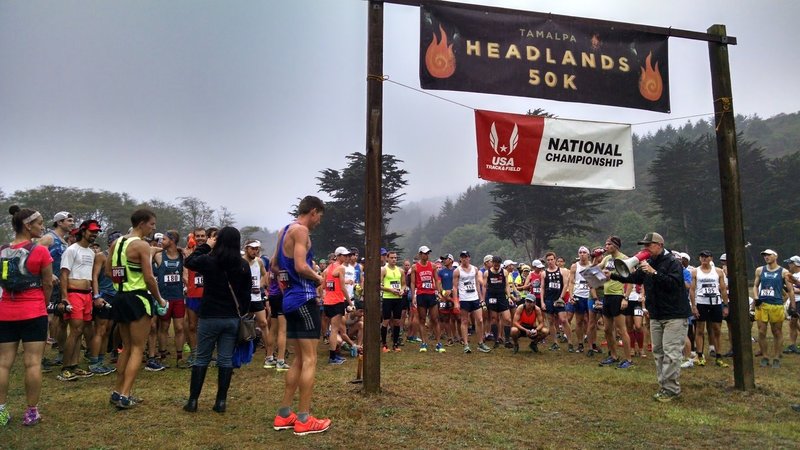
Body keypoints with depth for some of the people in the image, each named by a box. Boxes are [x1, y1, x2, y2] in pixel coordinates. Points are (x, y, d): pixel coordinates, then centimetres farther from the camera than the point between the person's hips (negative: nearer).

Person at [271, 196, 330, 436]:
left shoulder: (285, 230, 17)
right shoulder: (300, 230, -12)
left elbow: (275, 263, 26)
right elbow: (301, 266, -23)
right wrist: (318, 278, -6)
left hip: (292, 299, 10)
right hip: (304, 299, -10)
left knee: (299, 359, 15)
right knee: (309, 360, -4)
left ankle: (284, 414, 19)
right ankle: (304, 419, 2)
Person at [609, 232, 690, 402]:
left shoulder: (672, 262, -11)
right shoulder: (648, 264, 11)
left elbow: (674, 283, -25)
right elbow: (632, 278, 19)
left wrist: (654, 272, -28)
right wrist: (612, 275, 9)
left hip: (674, 316, -8)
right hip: (656, 316, 8)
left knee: (670, 353, -8)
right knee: (658, 352, 10)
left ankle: (671, 389, -1)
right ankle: (664, 386, 19)